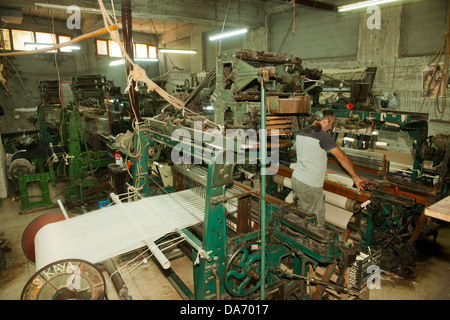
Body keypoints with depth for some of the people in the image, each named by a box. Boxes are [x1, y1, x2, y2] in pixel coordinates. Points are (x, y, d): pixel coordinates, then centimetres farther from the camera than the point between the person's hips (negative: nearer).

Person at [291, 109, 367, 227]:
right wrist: (356, 178, -5)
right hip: (310, 185, -8)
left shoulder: (301, 132, 9)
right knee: (317, 223, 5)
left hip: (296, 178, 8)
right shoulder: (323, 135, -15)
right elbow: (342, 157, -13)